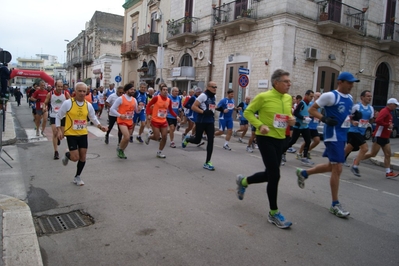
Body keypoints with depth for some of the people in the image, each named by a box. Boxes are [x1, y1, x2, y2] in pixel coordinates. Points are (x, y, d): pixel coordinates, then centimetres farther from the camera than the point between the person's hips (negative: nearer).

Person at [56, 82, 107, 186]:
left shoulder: (88, 105, -1)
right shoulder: (67, 103, -12)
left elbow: (93, 117, 12)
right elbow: (58, 117, -3)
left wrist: (100, 127, -4)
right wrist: (59, 130, -12)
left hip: (83, 134, 4)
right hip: (71, 134, -4)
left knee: (83, 157, 7)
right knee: (75, 158, -8)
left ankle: (77, 177, 27)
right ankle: (67, 155, 29)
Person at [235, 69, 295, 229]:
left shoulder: (288, 98, 7)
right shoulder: (263, 96, -12)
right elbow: (248, 112, -6)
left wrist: (292, 119, -3)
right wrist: (260, 125, -20)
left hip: (280, 139, 8)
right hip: (266, 138, -7)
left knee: (269, 174, 13)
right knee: (275, 175, -8)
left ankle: (243, 181, 40)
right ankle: (274, 213, 8)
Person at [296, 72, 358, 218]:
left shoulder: (349, 98, 14)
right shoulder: (330, 95, -11)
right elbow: (311, 109, -10)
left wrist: (354, 117, 3)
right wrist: (324, 118, -25)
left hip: (342, 136, 9)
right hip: (333, 136, -9)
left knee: (332, 166, 17)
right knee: (337, 168, -7)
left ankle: (303, 173, 35)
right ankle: (335, 205, 5)